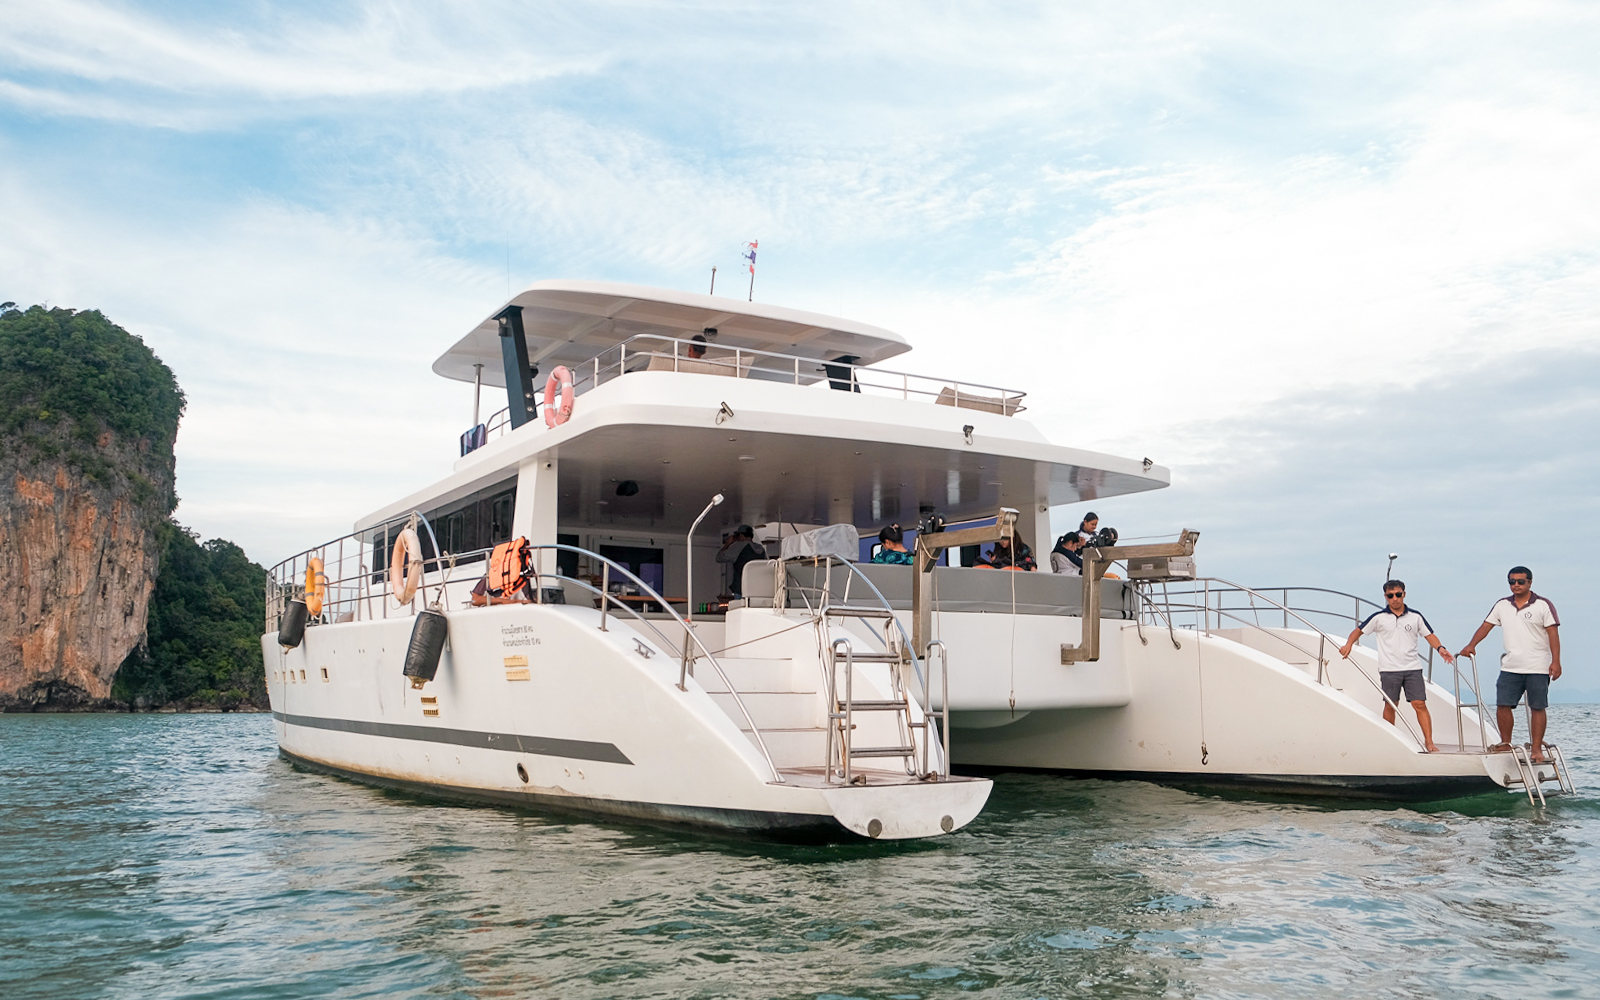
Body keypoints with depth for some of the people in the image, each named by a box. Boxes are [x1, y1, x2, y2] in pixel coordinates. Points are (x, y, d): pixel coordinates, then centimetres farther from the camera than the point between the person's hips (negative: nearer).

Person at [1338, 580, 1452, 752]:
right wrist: (1348, 644, -11)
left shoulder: (1415, 617, 7)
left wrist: (1440, 648, -7)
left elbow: (1429, 635, 11)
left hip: (1413, 668, 1)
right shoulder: (1378, 618, 2)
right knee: (1390, 705, 3)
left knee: (1420, 704, -6)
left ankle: (1429, 742, -3)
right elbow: (1359, 631, 6)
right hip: (1389, 670, -1)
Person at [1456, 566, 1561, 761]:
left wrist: (1556, 661, -14)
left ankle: (1537, 749, 7)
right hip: (1510, 668, 4)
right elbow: (1486, 626, 12)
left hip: (1538, 668, -4)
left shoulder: (1543, 605, -2)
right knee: (1502, 705, 0)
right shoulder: (1502, 605, 10)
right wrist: (1471, 645, -2)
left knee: (1537, 708, 0)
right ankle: (1505, 743, 15)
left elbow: (1553, 634, -6)